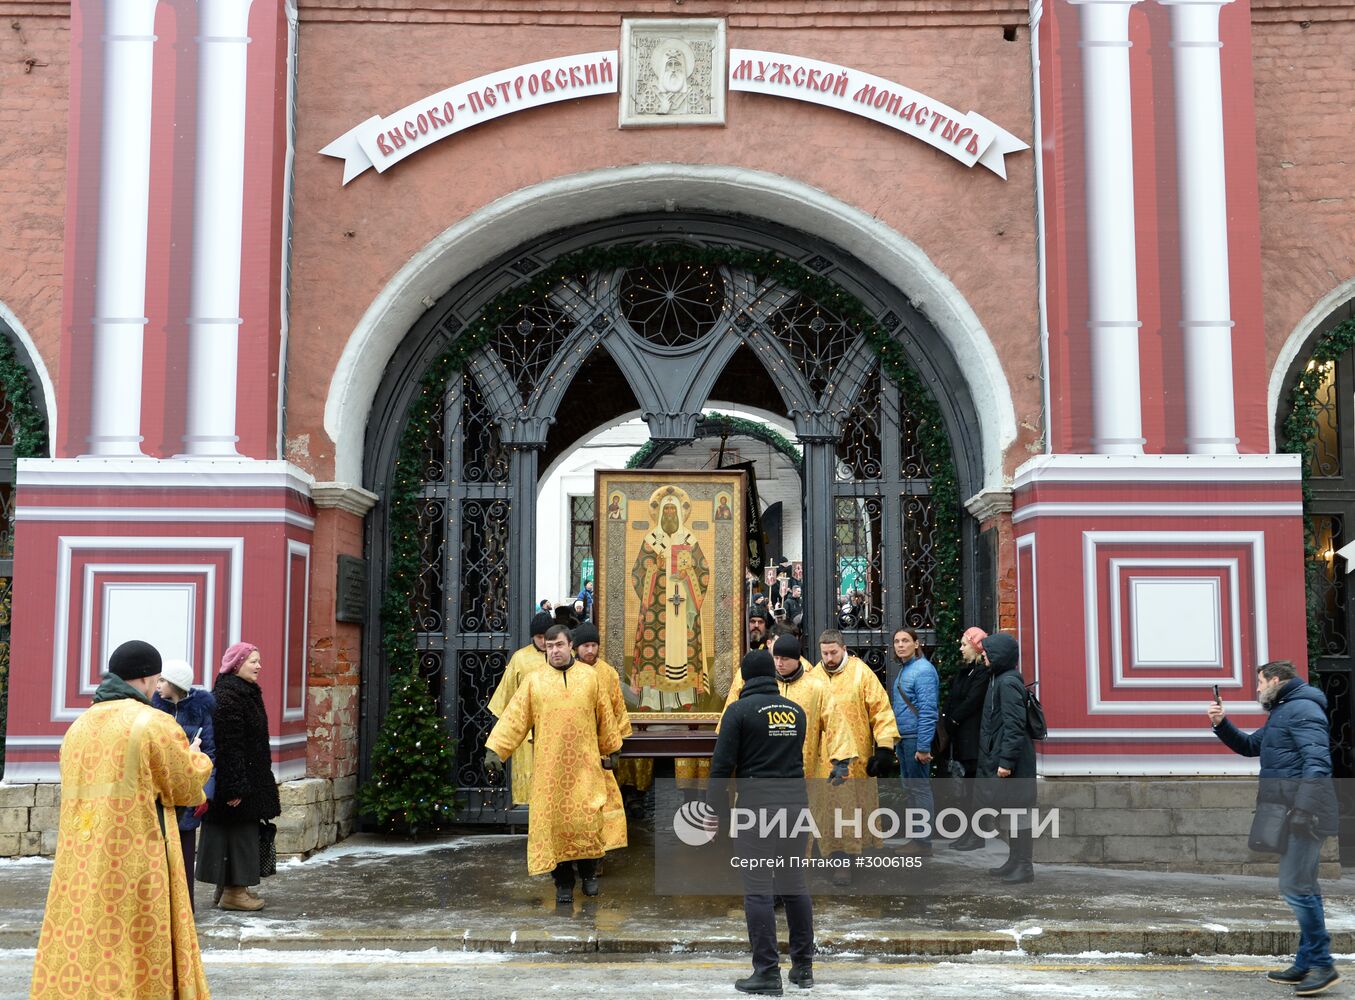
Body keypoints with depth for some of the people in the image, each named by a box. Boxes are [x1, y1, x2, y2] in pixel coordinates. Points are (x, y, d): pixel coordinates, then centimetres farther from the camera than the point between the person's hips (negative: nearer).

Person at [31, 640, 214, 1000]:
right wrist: (194, 757, 18)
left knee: (76, 955, 8)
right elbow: (187, 789, -2)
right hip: (135, 862, -6)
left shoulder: (79, 726, 10)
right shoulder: (153, 723, -9)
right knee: (136, 954, 1)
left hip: (80, 862, 6)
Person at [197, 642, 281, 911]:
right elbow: (228, 745, -23)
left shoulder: (246, 693, 13)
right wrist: (236, 786, -25)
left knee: (241, 833, 15)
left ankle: (231, 886, 23)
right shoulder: (227, 697, -18)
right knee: (236, 831, -3)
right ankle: (232, 891, 5)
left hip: (249, 776, 10)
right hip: (235, 778, -10)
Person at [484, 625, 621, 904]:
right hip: (549, 765, 0)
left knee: (587, 819, -5)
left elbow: (604, 716, 13)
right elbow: (514, 718, -1)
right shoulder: (534, 680, 4)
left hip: (584, 763, 0)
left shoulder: (590, 676, 6)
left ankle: (588, 873, 18)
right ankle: (563, 882, 13)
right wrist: (494, 750, -10)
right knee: (553, 822, 0)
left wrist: (612, 750, 16)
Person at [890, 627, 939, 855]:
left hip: (916, 738, -10)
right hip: (903, 739, 10)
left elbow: (928, 710, -19)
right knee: (909, 788, 15)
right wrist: (896, 742, 17)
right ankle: (915, 837, 24)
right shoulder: (903, 670, 14)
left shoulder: (923, 670, -15)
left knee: (920, 789, -3)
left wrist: (923, 747, -21)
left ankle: (924, 842, 3)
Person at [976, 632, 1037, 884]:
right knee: (1013, 810, 15)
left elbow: (1014, 725, -21)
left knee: (1018, 810, -3)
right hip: (1000, 756, 10)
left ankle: (1024, 867, 3)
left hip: (1011, 760, -10)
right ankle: (1015, 861, 23)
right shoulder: (999, 679, 13)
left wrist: (1006, 760, -22)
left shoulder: (1007, 683, -17)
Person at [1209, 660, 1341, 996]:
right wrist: (1222, 723, 15)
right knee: (1302, 887, 12)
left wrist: (1304, 808, -30)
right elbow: (1249, 746, 32)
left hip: (1302, 810, -11)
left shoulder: (1302, 709, -11)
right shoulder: (1280, 714, 22)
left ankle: (1323, 965, -5)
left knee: (1295, 887, -12)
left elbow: (1317, 761, -22)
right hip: (1289, 812, 11)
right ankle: (1307, 964, 17)